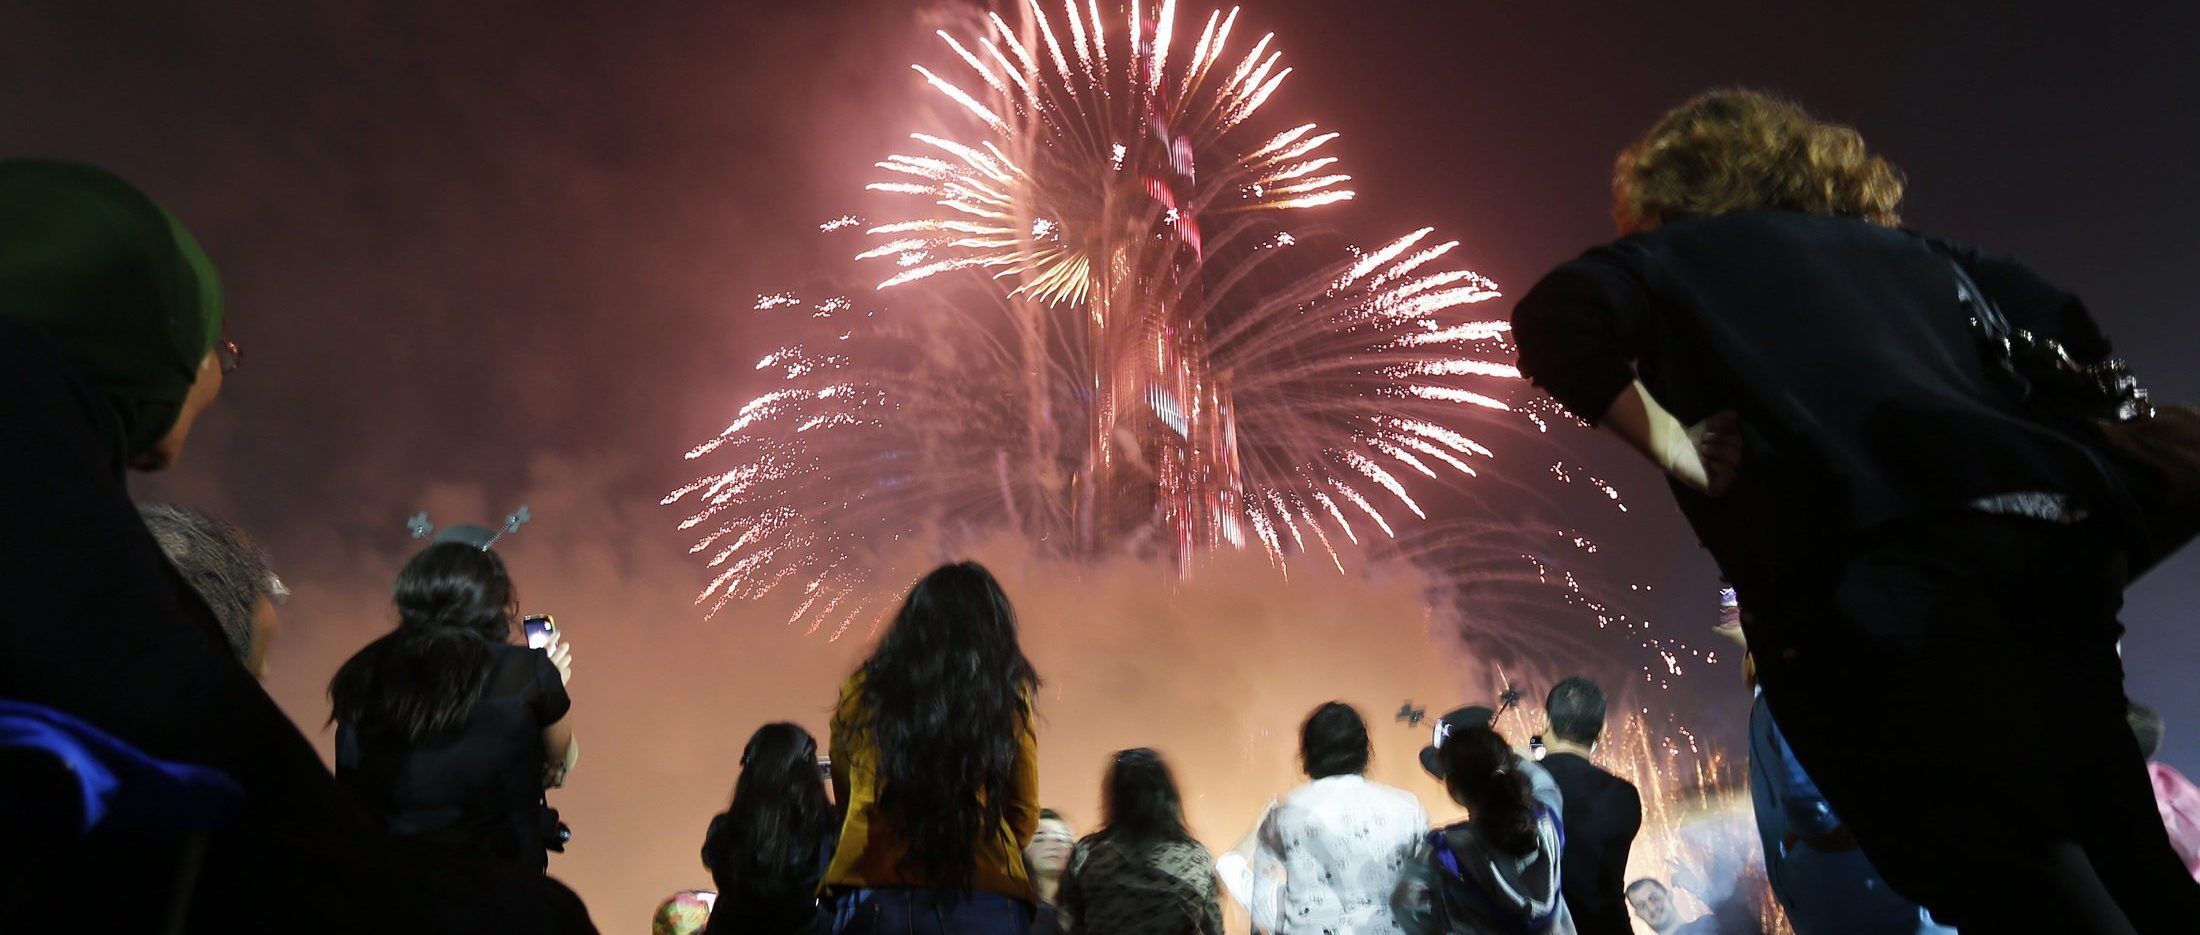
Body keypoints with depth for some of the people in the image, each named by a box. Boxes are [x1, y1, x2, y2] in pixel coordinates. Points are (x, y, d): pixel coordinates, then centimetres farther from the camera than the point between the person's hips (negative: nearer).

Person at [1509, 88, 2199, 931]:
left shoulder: (1676, 252, 14)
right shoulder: (1901, 250, 30)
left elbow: (1557, 318, -6)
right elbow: (2067, 333, 27)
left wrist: (1675, 450, -1)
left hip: (1876, 572, -6)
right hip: (2044, 545, 7)